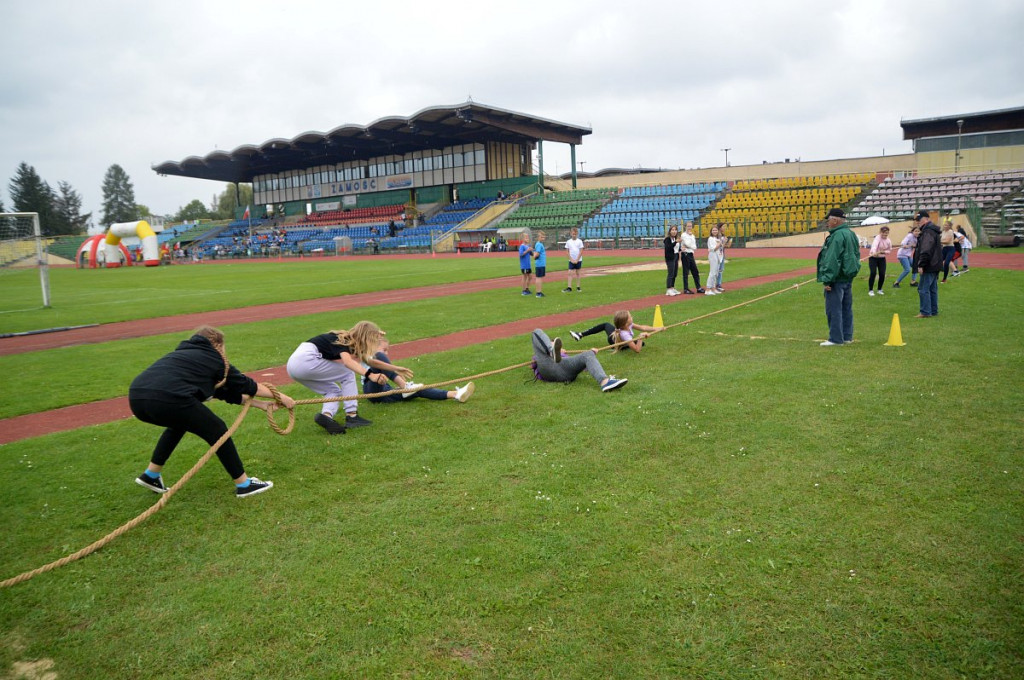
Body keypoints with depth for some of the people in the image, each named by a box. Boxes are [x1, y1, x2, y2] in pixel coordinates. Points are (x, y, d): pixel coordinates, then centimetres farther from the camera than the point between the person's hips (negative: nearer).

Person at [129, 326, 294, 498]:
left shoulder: (183, 353, 35)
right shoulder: (213, 358, 17)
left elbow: (226, 391, 37)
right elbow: (247, 385, 27)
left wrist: (260, 404, 40)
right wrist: (280, 396, 40)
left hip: (136, 396, 8)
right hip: (167, 398, -8)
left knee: (179, 422, 36)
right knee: (217, 431, 10)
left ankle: (151, 475, 40)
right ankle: (244, 485, 18)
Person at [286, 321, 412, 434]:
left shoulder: (350, 342, 16)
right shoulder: (342, 341, -10)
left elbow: (370, 361, 25)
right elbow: (347, 362, -32)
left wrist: (396, 368, 27)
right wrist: (370, 375, -44)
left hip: (294, 363, 9)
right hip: (306, 360, -9)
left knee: (334, 391, 14)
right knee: (347, 373, -2)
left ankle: (326, 415, -13)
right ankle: (351, 416, -6)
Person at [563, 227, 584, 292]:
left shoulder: (579, 241, -2)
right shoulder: (568, 242, 2)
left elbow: (581, 251, -5)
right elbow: (567, 252, 2)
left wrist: (577, 260, -11)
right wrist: (571, 259, -8)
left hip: (578, 260, -1)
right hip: (571, 260, 1)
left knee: (578, 273, 7)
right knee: (570, 273, -6)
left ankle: (578, 287, 13)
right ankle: (569, 288, -9)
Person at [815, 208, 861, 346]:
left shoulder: (837, 236, -19)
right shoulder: (851, 234, 14)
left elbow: (832, 260, -23)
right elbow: (856, 255, 20)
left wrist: (827, 279, -21)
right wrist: (851, 272, 23)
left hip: (837, 279, -10)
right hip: (848, 277, 10)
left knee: (833, 309, -4)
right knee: (846, 308, 14)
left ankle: (836, 338, -2)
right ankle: (847, 336, 21)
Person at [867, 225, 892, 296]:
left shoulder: (888, 241, -1)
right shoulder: (878, 237, -18)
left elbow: (889, 250, 8)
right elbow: (874, 245, -39)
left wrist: (883, 252, -14)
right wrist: (874, 252, -59)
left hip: (882, 259, 5)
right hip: (873, 258, -5)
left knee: (882, 274, -3)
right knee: (873, 273, -17)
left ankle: (879, 289, 18)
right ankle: (870, 290, -5)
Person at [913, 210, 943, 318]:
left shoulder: (928, 231, -16)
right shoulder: (932, 230, 19)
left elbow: (926, 251, -24)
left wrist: (921, 264, -23)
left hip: (929, 267, -11)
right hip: (934, 266, 11)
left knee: (923, 289, -8)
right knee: (932, 289, 14)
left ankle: (925, 312, -7)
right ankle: (934, 311, 20)